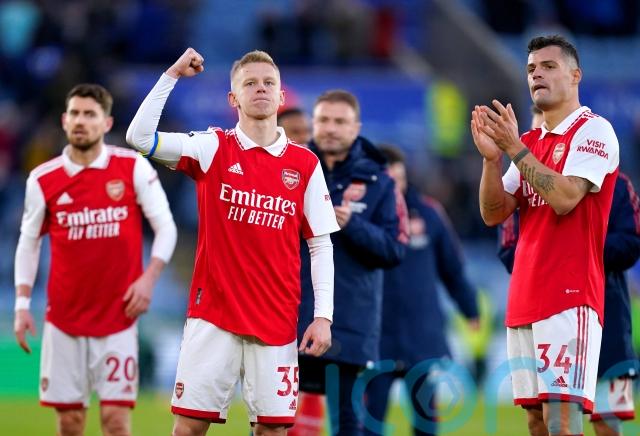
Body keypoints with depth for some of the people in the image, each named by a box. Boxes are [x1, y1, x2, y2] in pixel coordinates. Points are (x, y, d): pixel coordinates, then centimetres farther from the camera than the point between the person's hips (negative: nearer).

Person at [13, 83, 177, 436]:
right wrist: (22, 304, 4)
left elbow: (165, 227, 2)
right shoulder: (43, 179, 1)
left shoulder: (133, 168, -3)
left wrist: (149, 277, -12)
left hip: (118, 316, -2)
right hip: (63, 317, 2)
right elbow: (28, 242, 11)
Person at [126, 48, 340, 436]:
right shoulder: (213, 149, 2)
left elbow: (321, 245, 6)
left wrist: (323, 316, -2)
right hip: (213, 313, -1)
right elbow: (140, 137, -9)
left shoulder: (305, 164, 5)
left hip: (277, 320, 1)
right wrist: (173, 75, -10)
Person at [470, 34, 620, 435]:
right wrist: (492, 158, -3)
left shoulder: (593, 131, -4)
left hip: (569, 297, -8)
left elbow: (565, 198, -18)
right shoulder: (532, 142, 19)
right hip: (525, 299, 8)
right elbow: (494, 214, 12)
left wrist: (514, 148, -15)